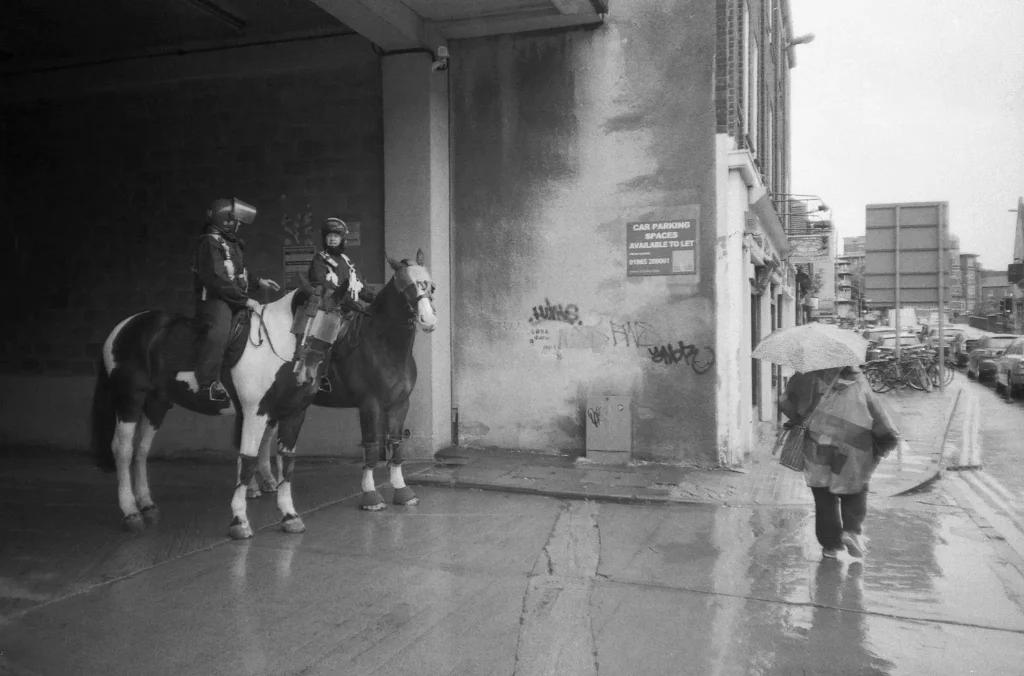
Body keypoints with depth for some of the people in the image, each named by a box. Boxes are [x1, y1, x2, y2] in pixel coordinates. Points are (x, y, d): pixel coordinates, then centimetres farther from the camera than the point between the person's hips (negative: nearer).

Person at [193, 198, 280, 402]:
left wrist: (258, 281, 18)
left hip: (234, 300, 10)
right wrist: (245, 299, -22)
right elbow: (216, 279, -23)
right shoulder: (210, 242, -12)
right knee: (219, 330, -36)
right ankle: (208, 383, -32)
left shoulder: (231, 243, 18)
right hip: (214, 300, -10)